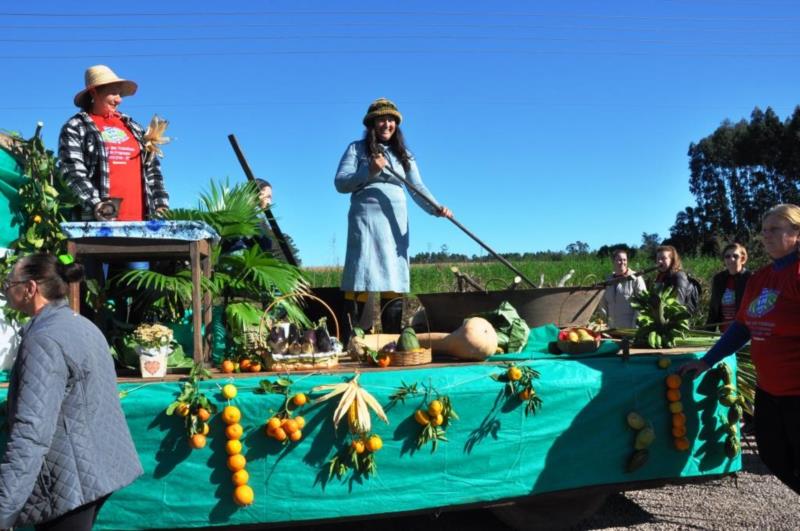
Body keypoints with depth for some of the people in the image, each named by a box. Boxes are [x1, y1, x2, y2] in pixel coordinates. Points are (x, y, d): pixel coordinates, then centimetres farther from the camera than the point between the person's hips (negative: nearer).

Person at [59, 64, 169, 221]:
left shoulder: (134, 128, 23)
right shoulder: (75, 128, 6)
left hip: (139, 220, 5)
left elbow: (152, 169, 19)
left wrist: (161, 204, 6)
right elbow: (73, 171, -6)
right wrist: (95, 204, -21)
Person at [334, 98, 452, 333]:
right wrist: (369, 172, -15)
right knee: (361, 285, -9)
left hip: (396, 222, 3)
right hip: (365, 220, -3)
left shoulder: (404, 155, 18)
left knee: (393, 285, -1)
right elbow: (340, 183, -1)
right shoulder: (357, 149, 8)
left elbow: (418, 189, 7)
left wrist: (436, 209, -12)